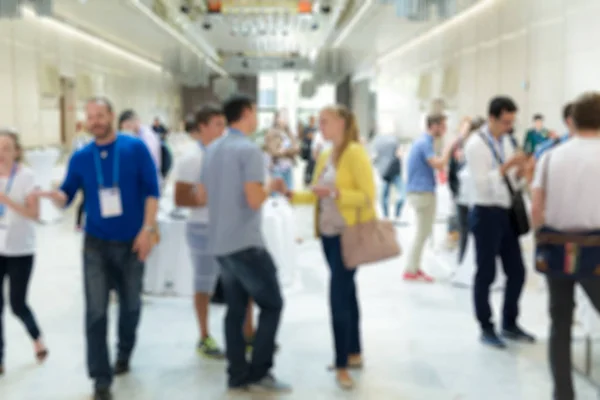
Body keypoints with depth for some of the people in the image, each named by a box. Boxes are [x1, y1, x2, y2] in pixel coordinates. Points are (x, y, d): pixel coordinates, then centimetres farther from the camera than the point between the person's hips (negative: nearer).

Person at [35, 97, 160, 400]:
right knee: (96, 311, -4)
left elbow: (151, 190, -6)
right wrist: (53, 194, -22)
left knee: (131, 304, 15)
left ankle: (124, 352, 41)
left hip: (131, 242, 0)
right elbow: (67, 196, 2)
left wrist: (148, 229, -14)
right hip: (96, 244, 1)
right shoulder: (80, 157, 1)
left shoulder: (135, 148, -5)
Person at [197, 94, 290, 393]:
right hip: (245, 243, -8)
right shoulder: (249, 149, -13)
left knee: (235, 309, 12)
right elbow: (254, 199, -20)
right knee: (271, 304, 2)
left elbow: (202, 197, 16)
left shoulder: (212, 150, 12)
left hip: (219, 243, 8)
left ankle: (238, 374, 15)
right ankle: (258, 373, 2)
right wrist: (269, 188, -2)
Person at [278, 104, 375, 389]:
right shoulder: (324, 157, 11)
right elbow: (317, 195, 16)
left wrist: (335, 192, -26)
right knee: (346, 292, 15)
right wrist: (290, 194, 2)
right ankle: (354, 353, 27)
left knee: (338, 296, -8)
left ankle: (342, 364, 3)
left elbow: (368, 197, -18)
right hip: (328, 233, 8)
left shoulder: (355, 153, -12)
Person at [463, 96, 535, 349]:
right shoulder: (476, 144, -13)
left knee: (517, 271, 12)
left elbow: (510, 180, 16)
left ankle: (509, 324, 28)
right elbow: (481, 183, -21)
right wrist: (507, 165, -25)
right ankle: (486, 329, 18)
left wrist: (520, 170, -4)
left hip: (507, 213, 8)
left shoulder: (506, 141, 11)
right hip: (486, 214, -8)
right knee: (486, 274, 4)